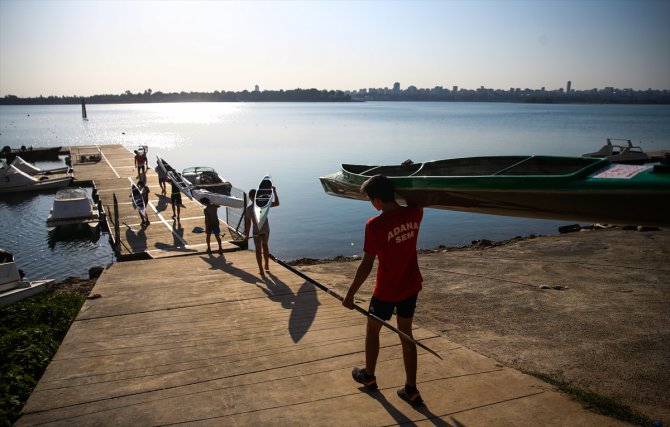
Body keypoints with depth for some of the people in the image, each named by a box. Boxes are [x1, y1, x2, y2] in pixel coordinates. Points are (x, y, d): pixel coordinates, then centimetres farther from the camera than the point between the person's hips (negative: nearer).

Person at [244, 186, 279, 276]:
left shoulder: (248, 209, -11)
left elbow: (248, 222, -7)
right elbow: (277, 203, 2)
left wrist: (247, 234, 3)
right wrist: (274, 192, 6)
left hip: (257, 231, -3)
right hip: (266, 230, 3)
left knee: (258, 249, 8)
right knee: (265, 245, 24)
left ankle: (261, 270, 8)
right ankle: (267, 266, 34)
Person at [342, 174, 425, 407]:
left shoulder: (374, 225, -24)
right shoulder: (414, 214, -9)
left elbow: (367, 265, -20)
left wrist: (350, 294, -10)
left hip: (386, 291, -5)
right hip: (411, 286, 5)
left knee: (372, 329, 19)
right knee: (406, 332, 16)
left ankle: (368, 375, 39)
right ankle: (411, 390, 20)